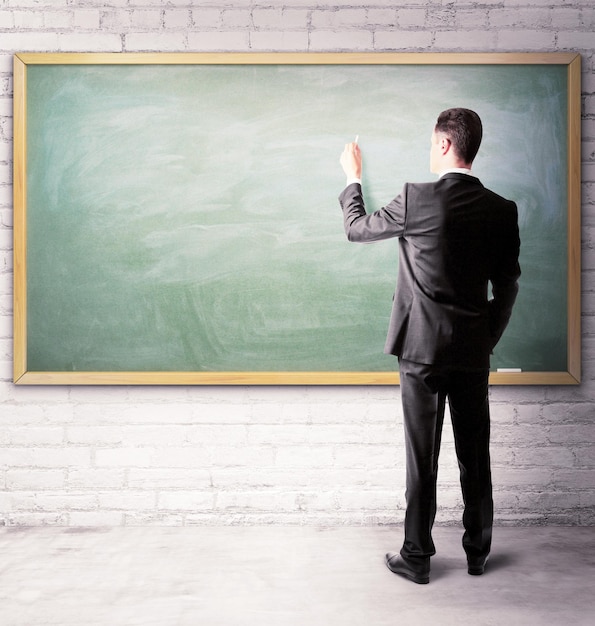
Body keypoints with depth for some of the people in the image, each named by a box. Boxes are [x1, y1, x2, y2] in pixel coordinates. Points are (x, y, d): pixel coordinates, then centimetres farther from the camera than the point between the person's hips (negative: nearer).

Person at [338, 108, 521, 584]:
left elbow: (356, 228, 2)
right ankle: (478, 551, 29)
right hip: (473, 351, 4)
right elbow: (508, 286, 5)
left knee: (423, 457, 5)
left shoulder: (418, 200, -12)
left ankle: (417, 557, 18)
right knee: (475, 455, 15)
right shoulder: (502, 210, 0)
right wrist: (488, 340, 16)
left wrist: (353, 178, 19)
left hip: (423, 348, -4)